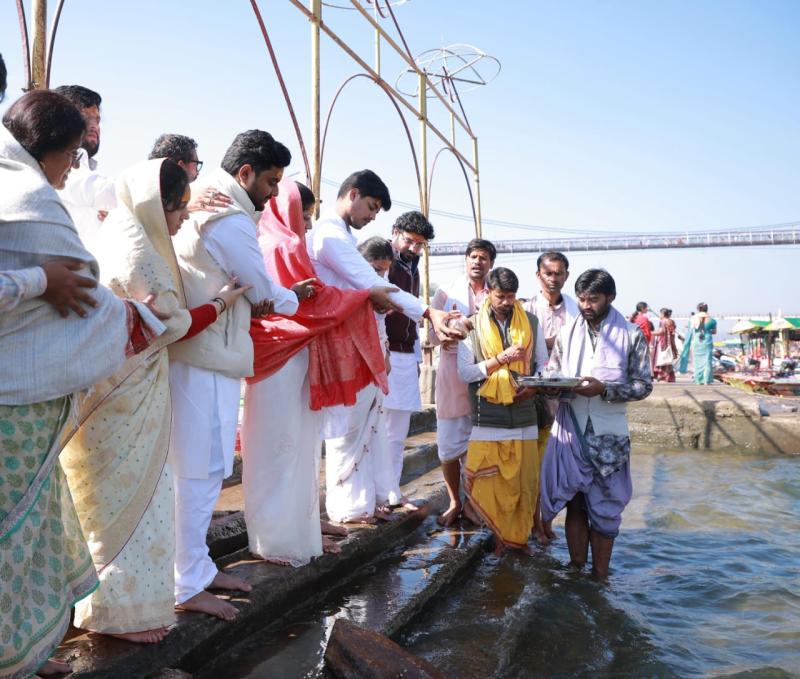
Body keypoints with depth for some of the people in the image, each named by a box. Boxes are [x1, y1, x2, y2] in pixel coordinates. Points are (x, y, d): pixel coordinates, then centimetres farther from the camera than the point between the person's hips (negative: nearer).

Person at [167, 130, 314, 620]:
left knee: (205, 469, 16)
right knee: (200, 471, -3)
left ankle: (198, 567, 27)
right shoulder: (232, 221, -15)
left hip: (201, 354, 10)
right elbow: (267, 294, -7)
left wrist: (257, 301, 6)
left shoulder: (204, 207, 16)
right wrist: (294, 298, 13)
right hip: (208, 359, -10)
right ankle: (188, 586, 7)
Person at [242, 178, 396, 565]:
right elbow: (317, 300, -12)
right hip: (286, 360, -9)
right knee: (283, 449, -2)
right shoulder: (286, 247, -14)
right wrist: (368, 295, -3)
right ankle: (281, 540, 8)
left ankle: (298, 530, 23)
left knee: (294, 447, 14)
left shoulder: (264, 244, 13)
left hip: (276, 356, 9)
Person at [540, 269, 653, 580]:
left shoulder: (631, 335, -3)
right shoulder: (567, 332, 5)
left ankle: (599, 577, 21)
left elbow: (643, 385, -5)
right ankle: (576, 571, 24)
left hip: (608, 433, -2)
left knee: (604, 507, 8)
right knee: (575, 503, 10)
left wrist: (603, 389, -19)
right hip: (571, 428, 2)